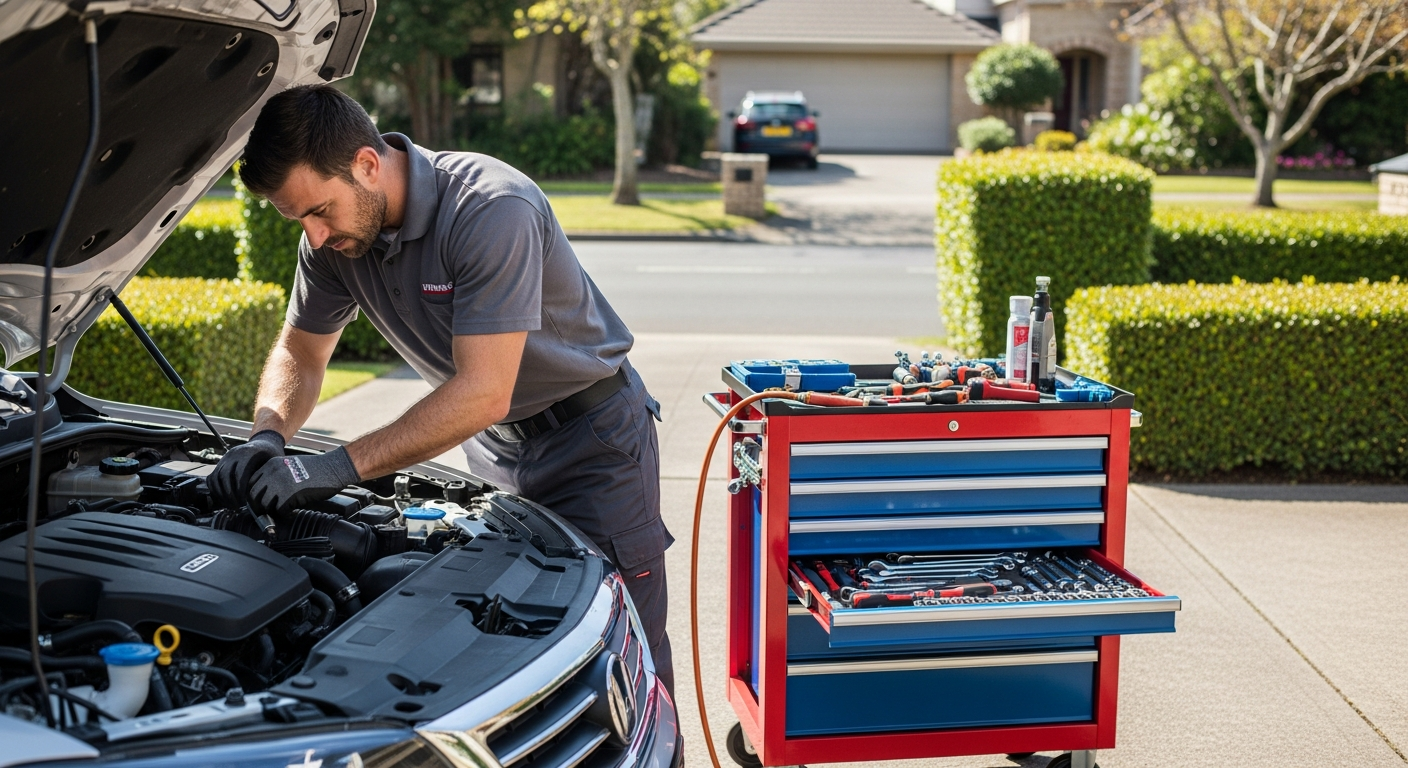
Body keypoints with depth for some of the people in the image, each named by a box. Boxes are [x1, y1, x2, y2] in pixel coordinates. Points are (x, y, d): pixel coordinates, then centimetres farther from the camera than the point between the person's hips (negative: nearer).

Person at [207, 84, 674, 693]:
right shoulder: (335, 234, -9)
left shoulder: (491, 208, -31)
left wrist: (342, 466, -34)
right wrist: (266, 436, -16)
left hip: (591, 438, -6)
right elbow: (300, 352, 5)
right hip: (492, 444, 6)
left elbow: (482, 393, -33)